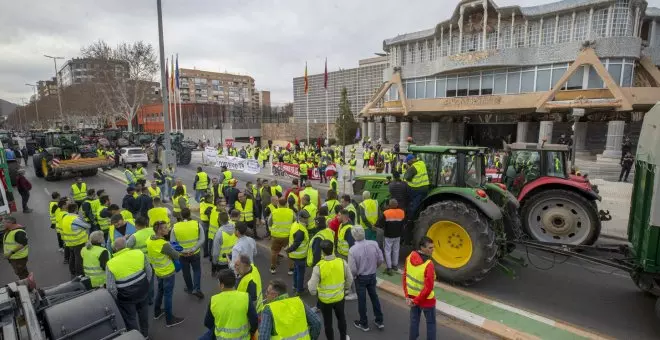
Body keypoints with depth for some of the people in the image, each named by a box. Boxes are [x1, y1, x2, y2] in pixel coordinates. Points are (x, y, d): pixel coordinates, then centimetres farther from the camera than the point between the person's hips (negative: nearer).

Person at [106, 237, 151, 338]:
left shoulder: (111, 264, -18)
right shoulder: (139, 253, -12)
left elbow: (111, 288, -15)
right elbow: (149, 272, -3)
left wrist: (117, 299, 2)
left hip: (126, 296, -4)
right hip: (142, 290, 4)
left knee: (130, 318, 17)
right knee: (143, 309, 28)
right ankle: (145, 333, 45)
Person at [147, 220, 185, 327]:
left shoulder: (149, 240, -9)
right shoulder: (164, 245, -33)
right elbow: (176, 256, -21)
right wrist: (172, 251, 0)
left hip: (158, 271, 8)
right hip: (168, 273, -7)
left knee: (160, 291, 27)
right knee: (168, 295, 7)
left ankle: (157, 312, 45)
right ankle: (169, 320, 20)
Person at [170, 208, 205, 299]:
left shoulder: (175, 227, -12)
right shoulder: (197, 224, -14)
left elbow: (172, 242, -9)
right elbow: (202, 240, -15)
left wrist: (183, 251, -11)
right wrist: (193, 249, -15)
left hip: (182, 255, 1)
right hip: (195, 253, 0)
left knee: (186, 272, 21)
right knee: (197, 270, 19)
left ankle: (190, 288, 39)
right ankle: (196, 289, 7)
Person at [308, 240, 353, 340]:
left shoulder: (318, 267, -26)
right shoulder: (342, 262, -18)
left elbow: (312, 287, -19)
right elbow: (349, 279, -3)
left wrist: (313, 292, 4)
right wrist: (346, 288, 17)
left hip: (324, 300, -3)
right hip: (339, 298, 3)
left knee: (327, 322, 20)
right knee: (341, 318, 28)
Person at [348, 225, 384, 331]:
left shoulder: (352, 250, -27)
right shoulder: (374, 244, -16)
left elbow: (352, 269, -21)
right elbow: (381, 260, -6)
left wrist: (354, 275, 1)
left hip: (360, 278, -4)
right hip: (372, 275, 4)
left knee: (362, 300, 15)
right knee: (374, 296, 23)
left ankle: (364, 324, 33)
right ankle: (379, 321, 36)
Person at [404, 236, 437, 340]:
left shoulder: (410, 257, -10)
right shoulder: (428, 264, -29)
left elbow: (405, 276, -3)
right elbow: (429, 287, -26)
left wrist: (407, 296, -1)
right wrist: (416, 301, -14)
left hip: (412, 296, 6)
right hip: (426, 299, -5)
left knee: (414, 320, 23)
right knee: (430, 323, 17)